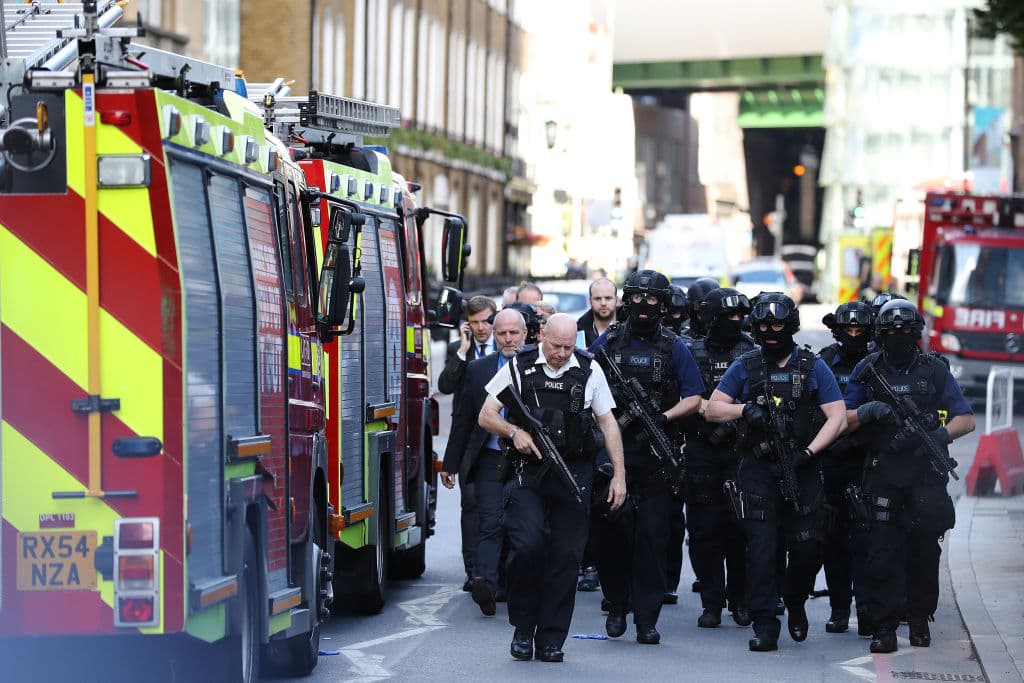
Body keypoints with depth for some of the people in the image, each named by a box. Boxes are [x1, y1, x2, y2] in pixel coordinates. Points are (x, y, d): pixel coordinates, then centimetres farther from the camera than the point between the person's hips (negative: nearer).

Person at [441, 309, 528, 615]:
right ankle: (485, 581, -23)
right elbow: (463, 419, 13)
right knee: (490, 524, -11)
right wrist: (451, 463, 12)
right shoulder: (478, 369, 10)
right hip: (489, 461, 0)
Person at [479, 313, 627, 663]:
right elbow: (486, 416, 5)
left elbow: (608, 423, 8)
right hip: (528, 473, -1)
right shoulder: (519, 367, 2)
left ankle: (552, 638, 9)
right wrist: (515, 432, -15)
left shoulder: (590, 370, 5)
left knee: (566, 556, 0)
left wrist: (619, 474, 1)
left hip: (574, 475, 1)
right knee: (527, 545, -17)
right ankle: (523, 627, 0)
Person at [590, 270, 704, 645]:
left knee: (652, 536, -4)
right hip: (613, 450, 1)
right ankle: (617, 607, 18)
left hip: (655, 457, -1)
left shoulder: (673, 348, 6)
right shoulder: (608, 342, 9)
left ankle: (646, 618, -2)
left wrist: (664, 417, -13)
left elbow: (694, 397, 3)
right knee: (612, 533, 0)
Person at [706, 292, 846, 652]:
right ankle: (765, 626, -4)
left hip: (801, 471, 0)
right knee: (761, 548, -8)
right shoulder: (745, 366, 7)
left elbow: (837, 417, -1)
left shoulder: (812, 366, 4)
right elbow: (711, 408, 8)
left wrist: (808, 451, -14)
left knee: (806, 548, 1)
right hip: (759, 470, 0)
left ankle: (795, 603, 30)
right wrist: (745, 409, -11)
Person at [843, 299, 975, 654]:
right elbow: (844, 420, 8)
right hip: (884, 474, 0)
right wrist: (868, 410, -13)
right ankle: (884, 628, -5)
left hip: (927, 473, 0)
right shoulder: (867, 370, 7)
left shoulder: (934, 369, 6)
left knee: (925, 550, 3)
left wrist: (939, 435, -13)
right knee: (883, 551, -6)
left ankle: (920, 621, 16)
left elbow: (966, 420, 6)